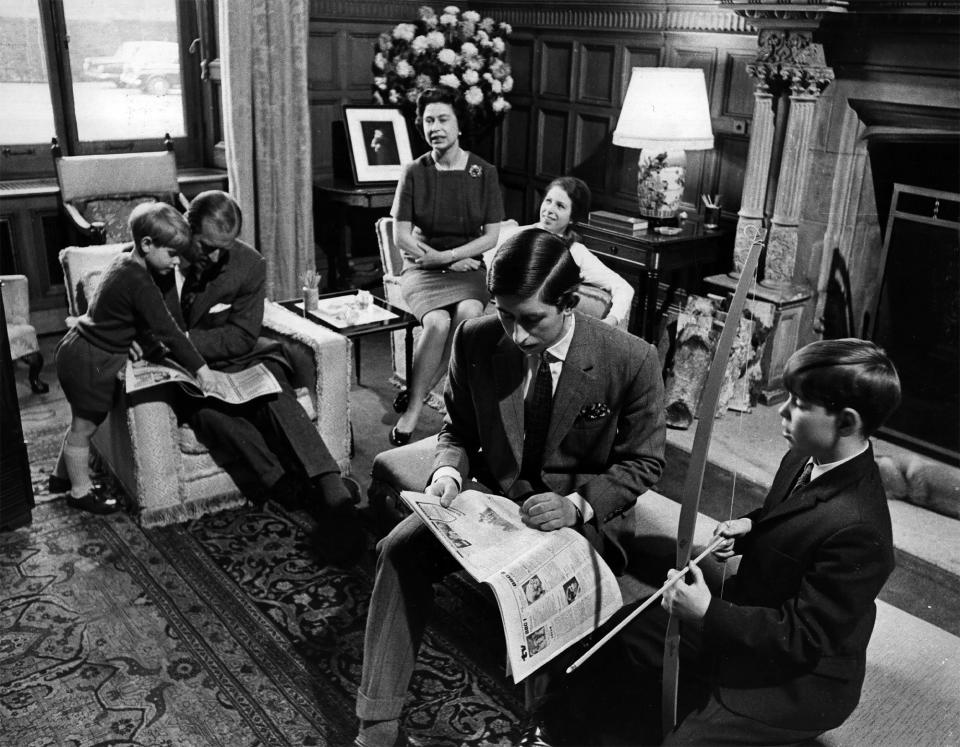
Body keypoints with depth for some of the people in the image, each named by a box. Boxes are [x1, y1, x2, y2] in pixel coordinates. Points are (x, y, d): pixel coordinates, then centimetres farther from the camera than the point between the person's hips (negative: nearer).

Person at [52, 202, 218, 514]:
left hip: (78, 349, 10)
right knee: (85, 426, 6)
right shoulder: (139, 283, -27)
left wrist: (150, 343, 8)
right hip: (90, 362, -10)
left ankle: (63, 474, 41)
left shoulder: (125, 259, 3)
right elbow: (167, 330, -25)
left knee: (82, 422, 24)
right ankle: (81, 491, 22)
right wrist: (200, 367, -21)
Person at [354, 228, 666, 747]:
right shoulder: (474, 341, -9)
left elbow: (642, 462, -6)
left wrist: (576, 504, -23)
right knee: (400, 549, -19)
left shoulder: (631, 361, -18)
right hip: (492, 497, 3)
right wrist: (448, 471, -16)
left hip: (579, 515, -3)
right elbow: (458, 428, 7)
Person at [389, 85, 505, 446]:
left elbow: (491, 237, -1)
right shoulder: (414, 173, 0)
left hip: (466, 267, 1)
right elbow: (401, 237, -2)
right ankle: (413, 408, -19)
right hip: (420, 269, -1)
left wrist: (443, 256, -12)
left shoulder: (484, 173, 2)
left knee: (469, 313, -31)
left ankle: (412, 400, -20)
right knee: (438, 322, -31)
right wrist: (452, 262, -9)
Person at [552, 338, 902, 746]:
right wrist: (750, 526, -5)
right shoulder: (807, 458, -6)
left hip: (798, 679, -8)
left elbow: (804, 636, -26)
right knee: (622, 636, 9)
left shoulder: (855, 530, -33)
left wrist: (708, 612, -28)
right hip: (747, 615, 9)